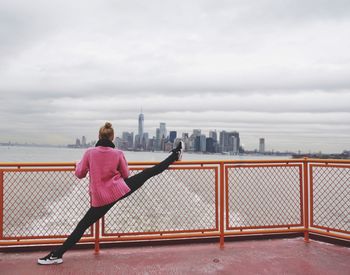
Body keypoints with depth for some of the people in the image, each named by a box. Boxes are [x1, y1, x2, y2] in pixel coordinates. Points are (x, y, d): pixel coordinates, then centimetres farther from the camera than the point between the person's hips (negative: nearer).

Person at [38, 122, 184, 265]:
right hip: (120, 190, 0)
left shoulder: (89, 152, -7)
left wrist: (79, 164, 25)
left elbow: (80, 174, 4)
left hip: (100, 198, 0)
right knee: (148, 173, 13)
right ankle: (175, 155, 28)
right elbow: (125, 174, 7)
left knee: (84, 225, 8)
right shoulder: (118, 153, -6)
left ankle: (56, 255, 11)